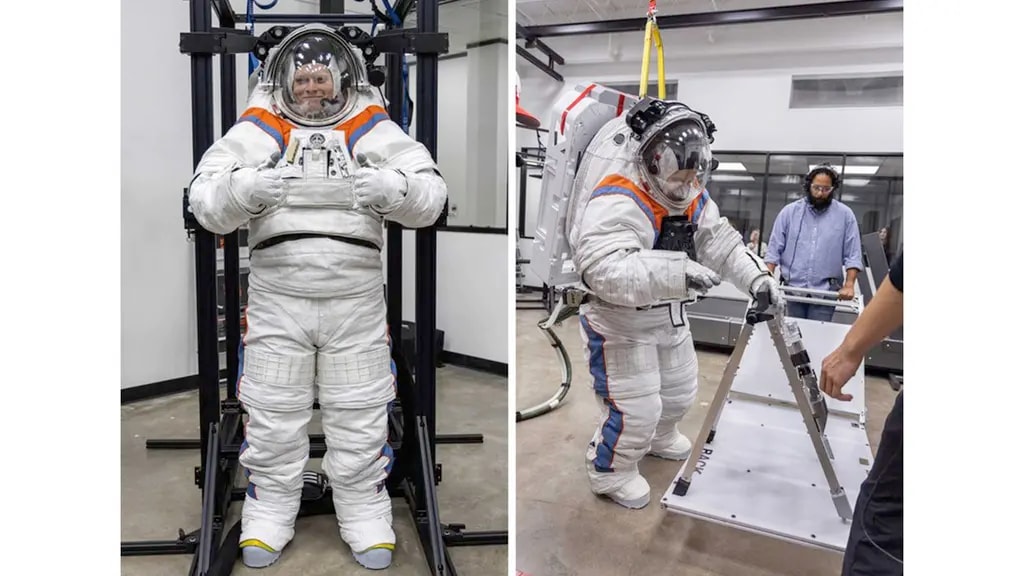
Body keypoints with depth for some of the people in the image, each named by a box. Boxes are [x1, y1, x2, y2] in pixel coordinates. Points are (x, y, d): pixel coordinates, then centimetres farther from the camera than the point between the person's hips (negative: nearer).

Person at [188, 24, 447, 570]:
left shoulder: (371, 129, 4)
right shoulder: (259, 129, 5)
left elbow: (430, 197, -5)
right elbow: (204, 202, -4)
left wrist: (390, 187, -25)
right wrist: (244, 187, -24)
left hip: (357, 302, 0)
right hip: (276, 299, 1)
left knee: (361, 418, 9)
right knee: (272, 414, 11)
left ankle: (365, 514, 28)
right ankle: (269, 514, 32)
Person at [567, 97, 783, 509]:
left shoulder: (692, 197, -1)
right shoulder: (617, 201, -30)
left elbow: (718, 240, 2)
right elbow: (603, 268, -42)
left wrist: (754, 275, -15)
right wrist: (676, 271, -49)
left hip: (668, 315, 9)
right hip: (618, 321, -8)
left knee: (681, 389, 24)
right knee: (635, 408, -3)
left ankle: (658, 436, 55)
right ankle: (610, 471, 26)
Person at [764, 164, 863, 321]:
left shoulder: (845, 215, 2)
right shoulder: (789, 211, 4)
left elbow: (853, 255, 1)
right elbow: (774, 249, 3)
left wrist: (849, 285, -10)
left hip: (825, 292, -1)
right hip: (793, 289, 1)